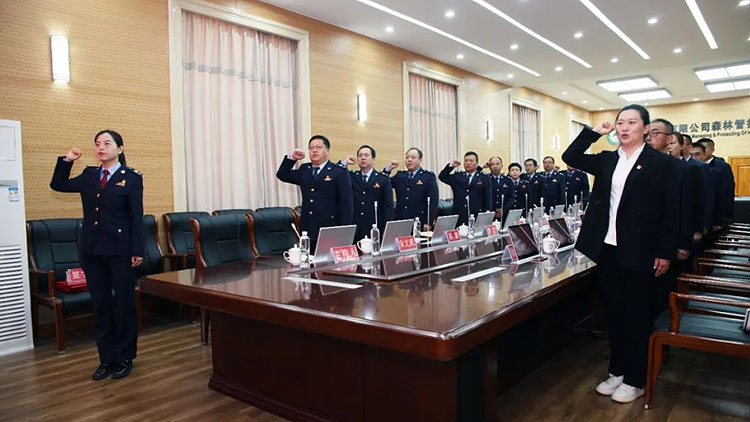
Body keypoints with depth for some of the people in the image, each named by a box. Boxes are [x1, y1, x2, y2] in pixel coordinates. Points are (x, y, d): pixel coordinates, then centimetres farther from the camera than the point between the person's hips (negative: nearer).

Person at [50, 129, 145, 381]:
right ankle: (106, 358, 23)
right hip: (92, 250, 5)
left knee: (124, 304, 5)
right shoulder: (89, 176, 11)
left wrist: (138, 250, -11)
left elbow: (137, 216, -7)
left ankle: (124, 358, 18)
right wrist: (66, 161, 8)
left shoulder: (131, 178, -4)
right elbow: (58, 185, 23)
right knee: (100, 306, 11)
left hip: (120, 251, -5)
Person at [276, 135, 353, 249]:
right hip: (307, 231, 5)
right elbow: (282, 175, 25)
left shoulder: (339, 172, -3)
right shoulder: (304, 170, 15)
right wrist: (292, 158, 9)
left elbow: (346, 205, -5)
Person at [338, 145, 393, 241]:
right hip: (353, 230, 1)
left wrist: (386, 231, -7)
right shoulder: (351, 177, 11)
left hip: (375, 230, -1)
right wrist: (345, 162, -6)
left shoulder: (384, 179, 5)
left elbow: (388, 206, 1)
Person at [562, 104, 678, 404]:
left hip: (638, 252, -5)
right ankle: (617, 370, 29)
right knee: (615, 312, 14)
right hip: (607, 249, 5)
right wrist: (594, 132, 2)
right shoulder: (607, 160, 10)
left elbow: (669, 210, -6)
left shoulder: (660, 162, -4)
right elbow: (570, 157, 7)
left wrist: (665, 253, -9)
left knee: (637, 315, 6)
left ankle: (635, 380, 20)